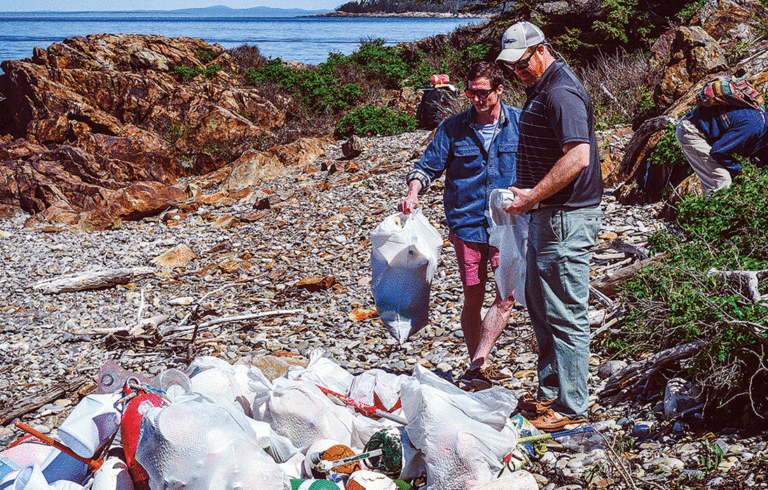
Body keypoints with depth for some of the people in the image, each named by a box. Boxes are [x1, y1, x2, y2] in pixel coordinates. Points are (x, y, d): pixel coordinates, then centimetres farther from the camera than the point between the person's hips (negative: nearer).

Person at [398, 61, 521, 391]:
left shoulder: (519, 123, 3)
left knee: (507, 296, -12)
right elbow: (429, 165, 3)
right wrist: (413, 193, -15)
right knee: (472, 300, 5)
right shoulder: (453, 128, 2)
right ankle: (480, 367, 19)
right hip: (467, 224, 0)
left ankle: (476, 367, -8)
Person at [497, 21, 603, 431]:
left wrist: (534, 195, -23)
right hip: (546, 216, 11)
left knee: (565, 314, -5)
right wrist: (529, 196, 17)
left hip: (566, 219, -11)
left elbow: (578, 156, -28)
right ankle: (550, 392, 29)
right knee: (540, 305, 18)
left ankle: (571, 407, 3)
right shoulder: (541, 90, 16)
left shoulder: (561, 93, -17)